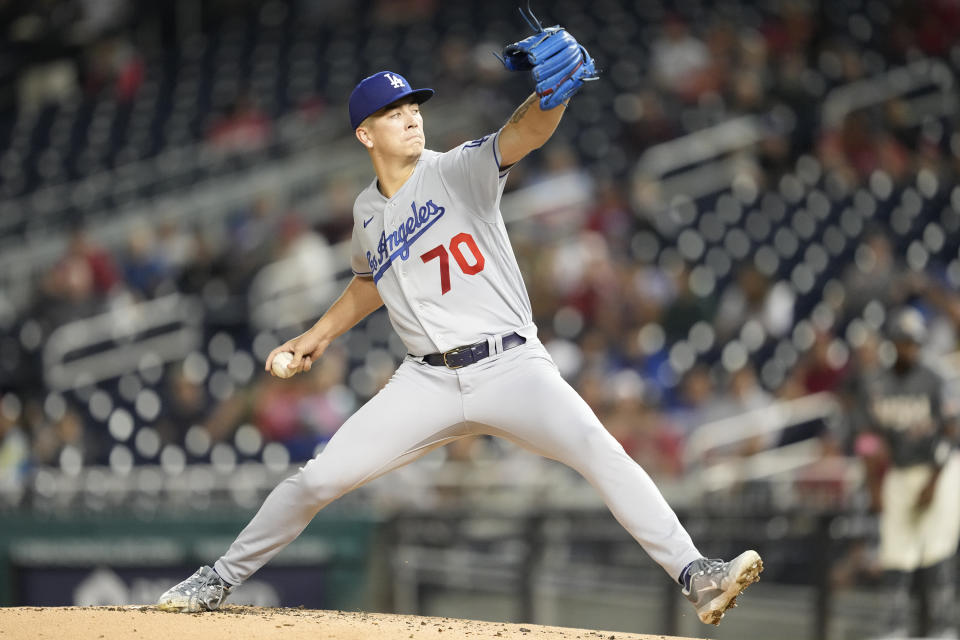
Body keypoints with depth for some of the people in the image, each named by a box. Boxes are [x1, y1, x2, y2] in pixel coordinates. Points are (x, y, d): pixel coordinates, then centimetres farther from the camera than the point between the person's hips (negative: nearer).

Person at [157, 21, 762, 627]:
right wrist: (318, 336, 24)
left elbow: (526, 132, -23)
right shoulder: (368, 211, 11)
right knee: (320, 477, -1)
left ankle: (696, 576, -29)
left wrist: (556, 88, -43)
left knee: (600, 451, -26)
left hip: (512, 366, -4)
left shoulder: (460, 171, -3)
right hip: (429, 381, 4)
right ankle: (220, 580, 17)